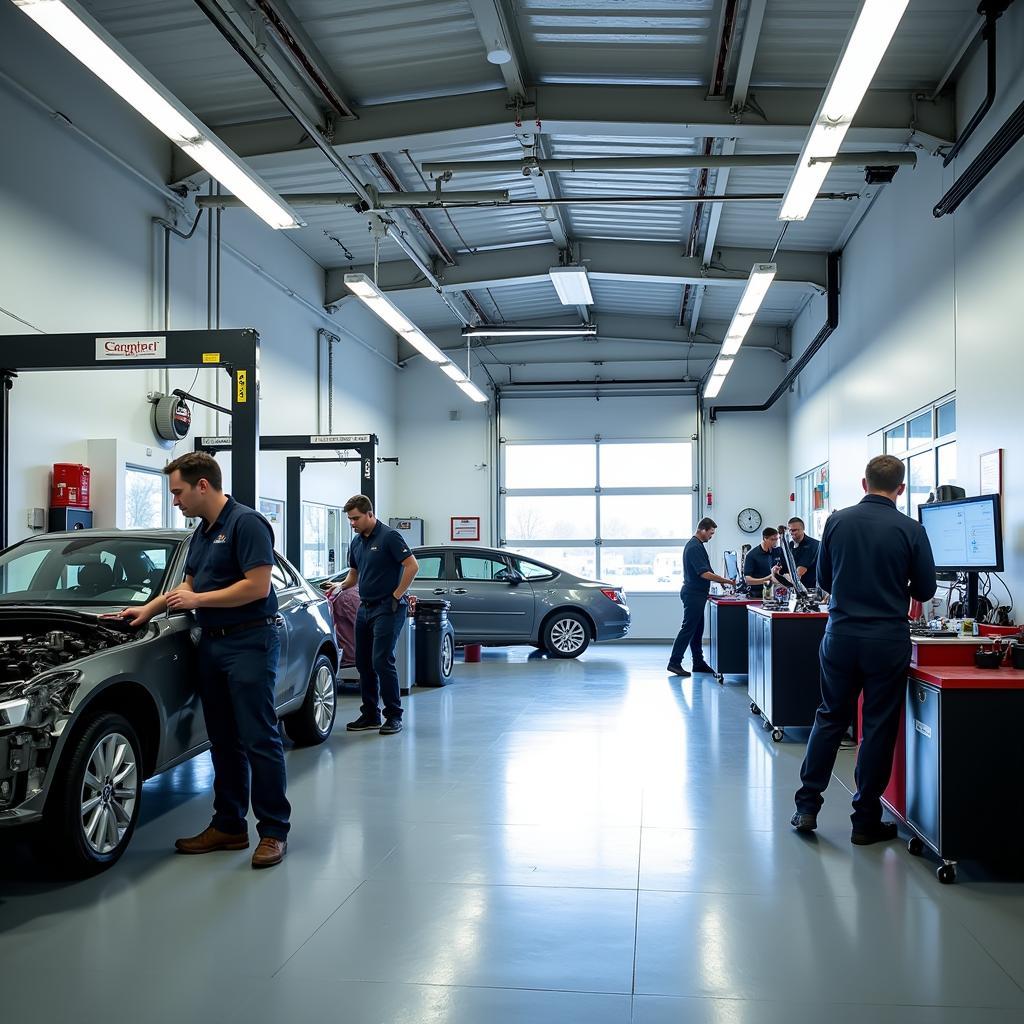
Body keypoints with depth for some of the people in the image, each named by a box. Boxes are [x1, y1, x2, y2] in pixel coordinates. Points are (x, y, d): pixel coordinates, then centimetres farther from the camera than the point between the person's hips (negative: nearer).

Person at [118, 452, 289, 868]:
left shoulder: (246, 523, -13)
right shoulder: (202, 532, 17)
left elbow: (258, 586, -20)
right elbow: (188, 585, 29)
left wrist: (199, 600, -12)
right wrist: (148, 609, 20)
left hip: (250, 643, -9)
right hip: (213, 643, 10)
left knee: (259, 739, -6)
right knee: (224, 741, 12)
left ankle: (274, 831, 0)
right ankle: (229, 826, 21)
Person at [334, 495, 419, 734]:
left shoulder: (389, 536, -12)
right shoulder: (357, 542, 13)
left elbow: (412, 566, -17)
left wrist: (397, 596, -15)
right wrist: (341, 586, 4)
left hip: (387, 608, -8)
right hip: (365, 607, 8)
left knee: (382, 662, -12)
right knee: (363, 663, 9)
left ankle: (394, 716, -3)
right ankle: (370, 715, 18)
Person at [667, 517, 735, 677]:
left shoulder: (695, 545, 15)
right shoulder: (695, 547, -18)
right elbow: (704, 573, -24)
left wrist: (719, 580, 14)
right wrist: (725, 581, -18)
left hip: (696, 594, 10)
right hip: (693, 594, -10)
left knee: (697, 629, 12)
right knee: (688, 628, -8)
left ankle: (698, 662, 17)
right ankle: (674, 662, -7)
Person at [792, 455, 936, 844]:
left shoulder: (837, 521, -1)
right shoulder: (910, 530, -8)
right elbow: (925, 590, 0)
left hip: (841, 635, 2)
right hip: (888, 640, -2)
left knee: (830, 718, 14)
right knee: (878, 728, 6)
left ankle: (807, 807, 15)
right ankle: (866, 820, 13)